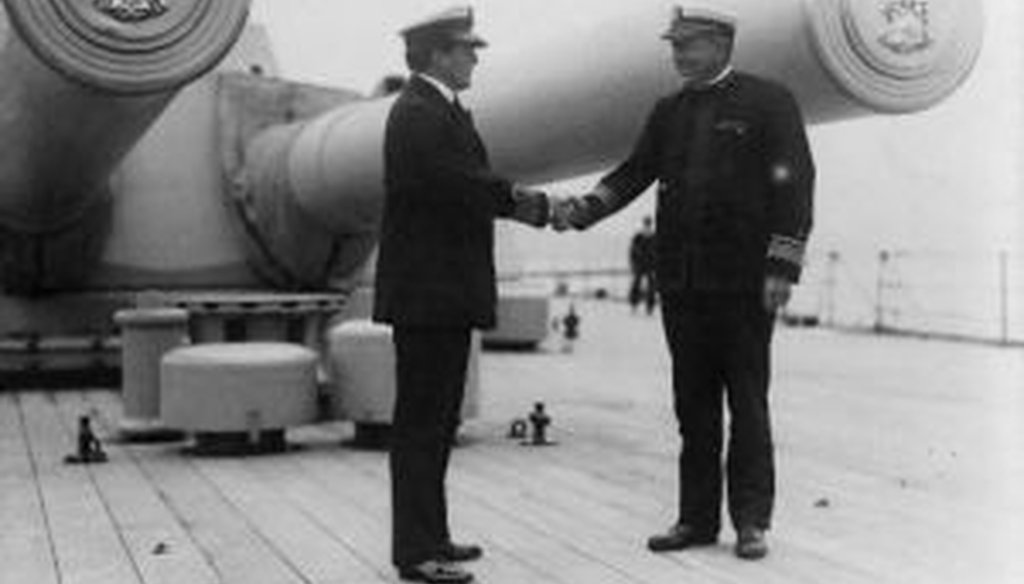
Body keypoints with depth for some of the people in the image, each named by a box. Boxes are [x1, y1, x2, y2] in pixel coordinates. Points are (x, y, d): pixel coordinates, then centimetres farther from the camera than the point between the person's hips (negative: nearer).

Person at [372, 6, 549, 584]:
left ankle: (430, 536, 27)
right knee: (421, 422, -4)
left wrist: (525, 201, 1)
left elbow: (474, 185, 15)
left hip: (447, 294, 10)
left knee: (437, 420, 16)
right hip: (425, 293, -10)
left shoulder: (446, 110, 17)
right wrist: (522, 201, -10)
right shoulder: (418, 114, -15)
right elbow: (458, 186, -22)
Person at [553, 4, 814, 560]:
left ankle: (751, 520, 12)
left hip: (743, 284, -5)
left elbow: (794, 186, -6)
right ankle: (697, 518, 18)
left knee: (747, 404, 2)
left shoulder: (769, 102, -1)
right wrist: (583, 209, -8)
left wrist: (782, 268, -12)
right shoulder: (668, 112, 15)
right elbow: (634, 172, 10)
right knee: (693, 405, 9)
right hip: (681, 284, 5)